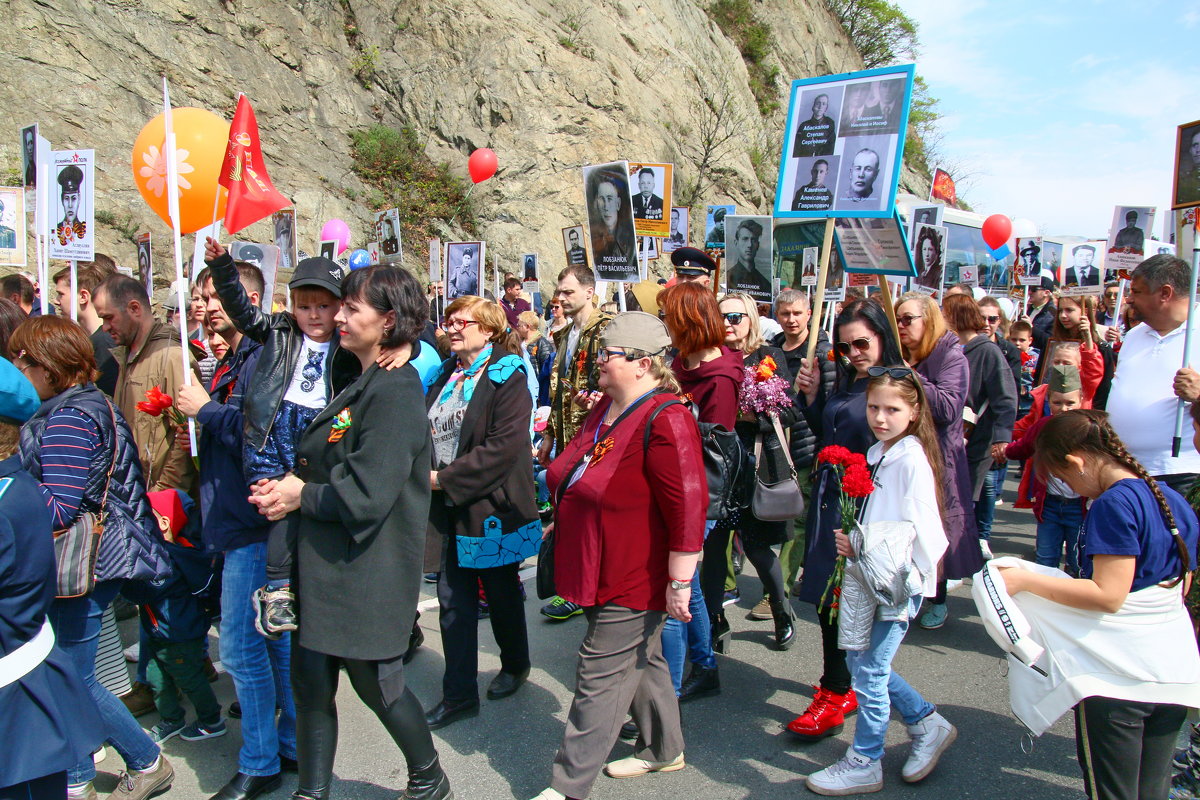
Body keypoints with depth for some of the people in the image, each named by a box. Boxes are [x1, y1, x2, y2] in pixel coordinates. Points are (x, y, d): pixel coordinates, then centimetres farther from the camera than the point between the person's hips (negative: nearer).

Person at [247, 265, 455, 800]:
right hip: (326, 561, 9)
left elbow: (366, 495, -25)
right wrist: (289, 487, -1)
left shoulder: (394, 394, -20)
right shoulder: (361, 384, 12)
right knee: (311, 681, 13)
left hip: (368, 569, -9)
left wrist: (300, 497, -11)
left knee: (374, 681, 9)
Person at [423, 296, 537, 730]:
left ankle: (515, 664, 37)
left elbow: (503, 447, -21)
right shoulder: (445, 376, 11)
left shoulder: (507, 380, -11)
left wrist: (445, 478, -19)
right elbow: (428, 432, 15)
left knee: (502, 593, 13)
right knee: (453, 602, 7)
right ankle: (459, 694, 17)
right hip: (448, 507, 6)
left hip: (491, 506, -6)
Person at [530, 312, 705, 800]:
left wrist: (680, 583, -23)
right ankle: (664, 750, 42)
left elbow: (688, 508, -26)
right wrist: (563, 522, 29)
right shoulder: (606, 408, 6)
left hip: (634, 578, -9)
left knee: (600, 676, 1)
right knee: (641, 661, 23)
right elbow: (574, 481, 21)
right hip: (599, 571, 9)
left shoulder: (665, 421, -24)